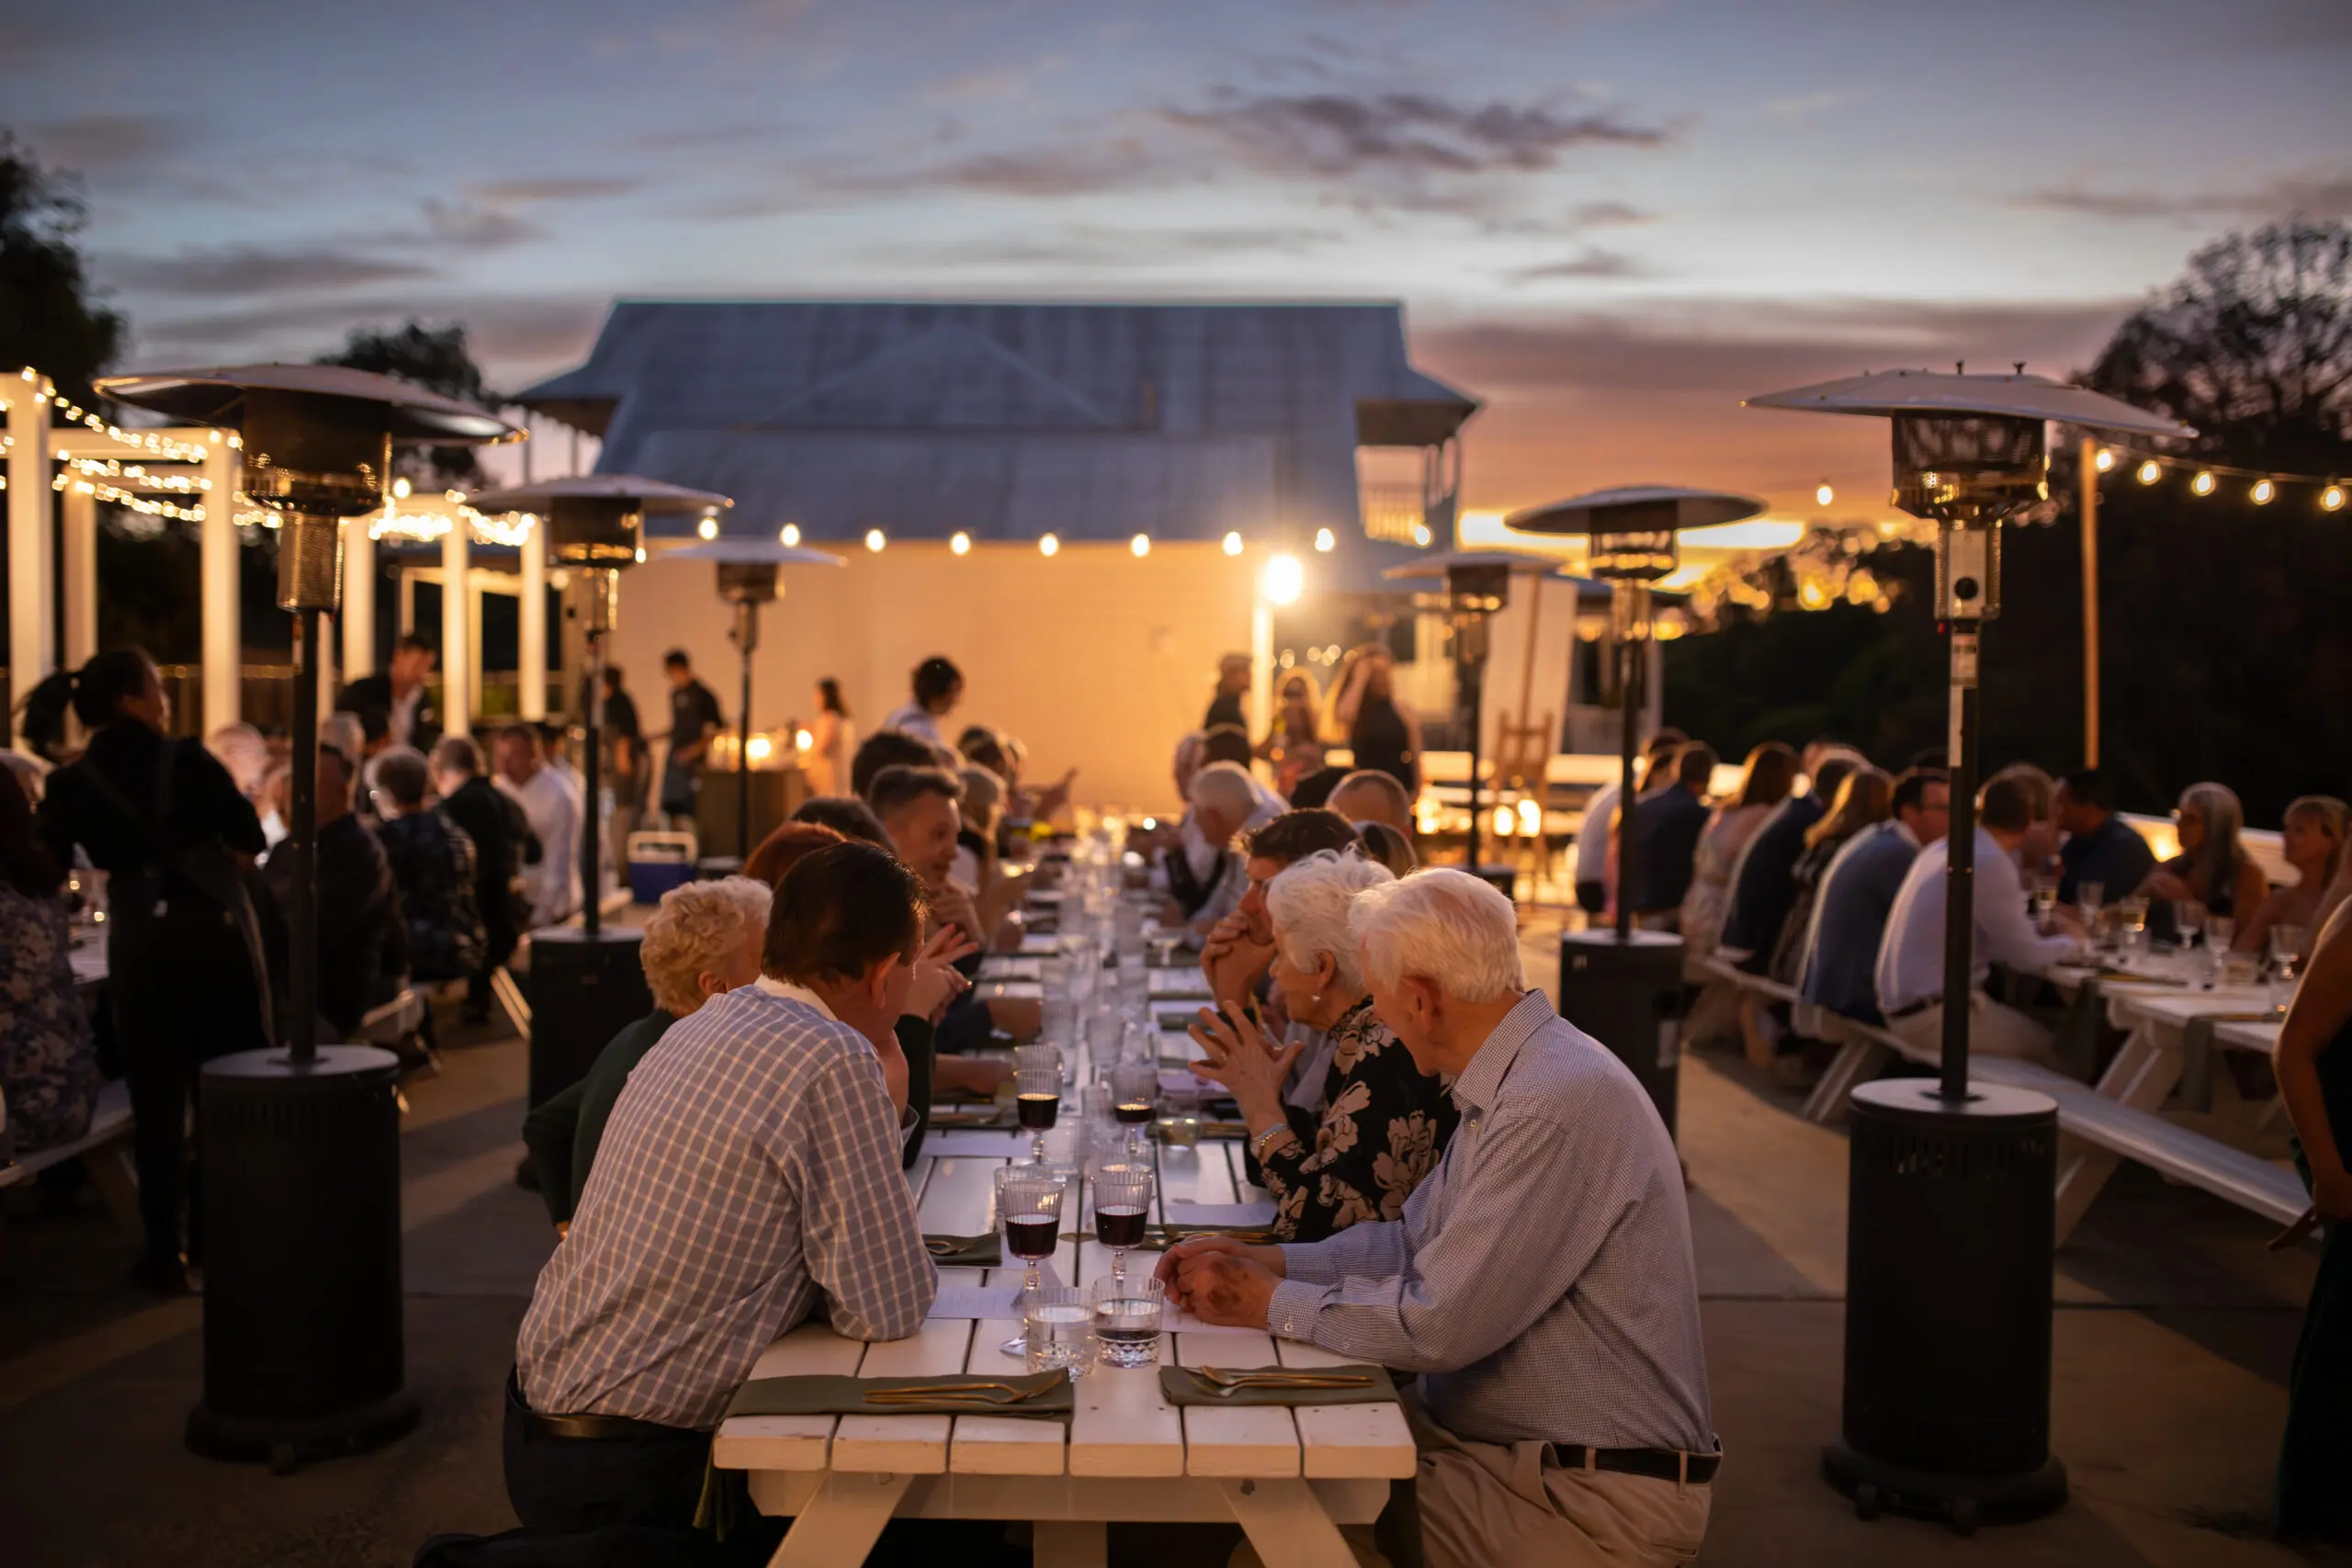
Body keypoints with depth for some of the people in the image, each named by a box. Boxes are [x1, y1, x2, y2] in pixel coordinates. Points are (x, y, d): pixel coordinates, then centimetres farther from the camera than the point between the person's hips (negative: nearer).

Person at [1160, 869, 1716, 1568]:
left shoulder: (1558, 1105, -25)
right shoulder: (1513, 1080, 7)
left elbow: (1436, 1325, -25)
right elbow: (1414, 1242, 15)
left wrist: (1270, 1302, -12)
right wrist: (1264, 1260, 4)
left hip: (1592, 1501, -9)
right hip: (1490, 1437, 9)